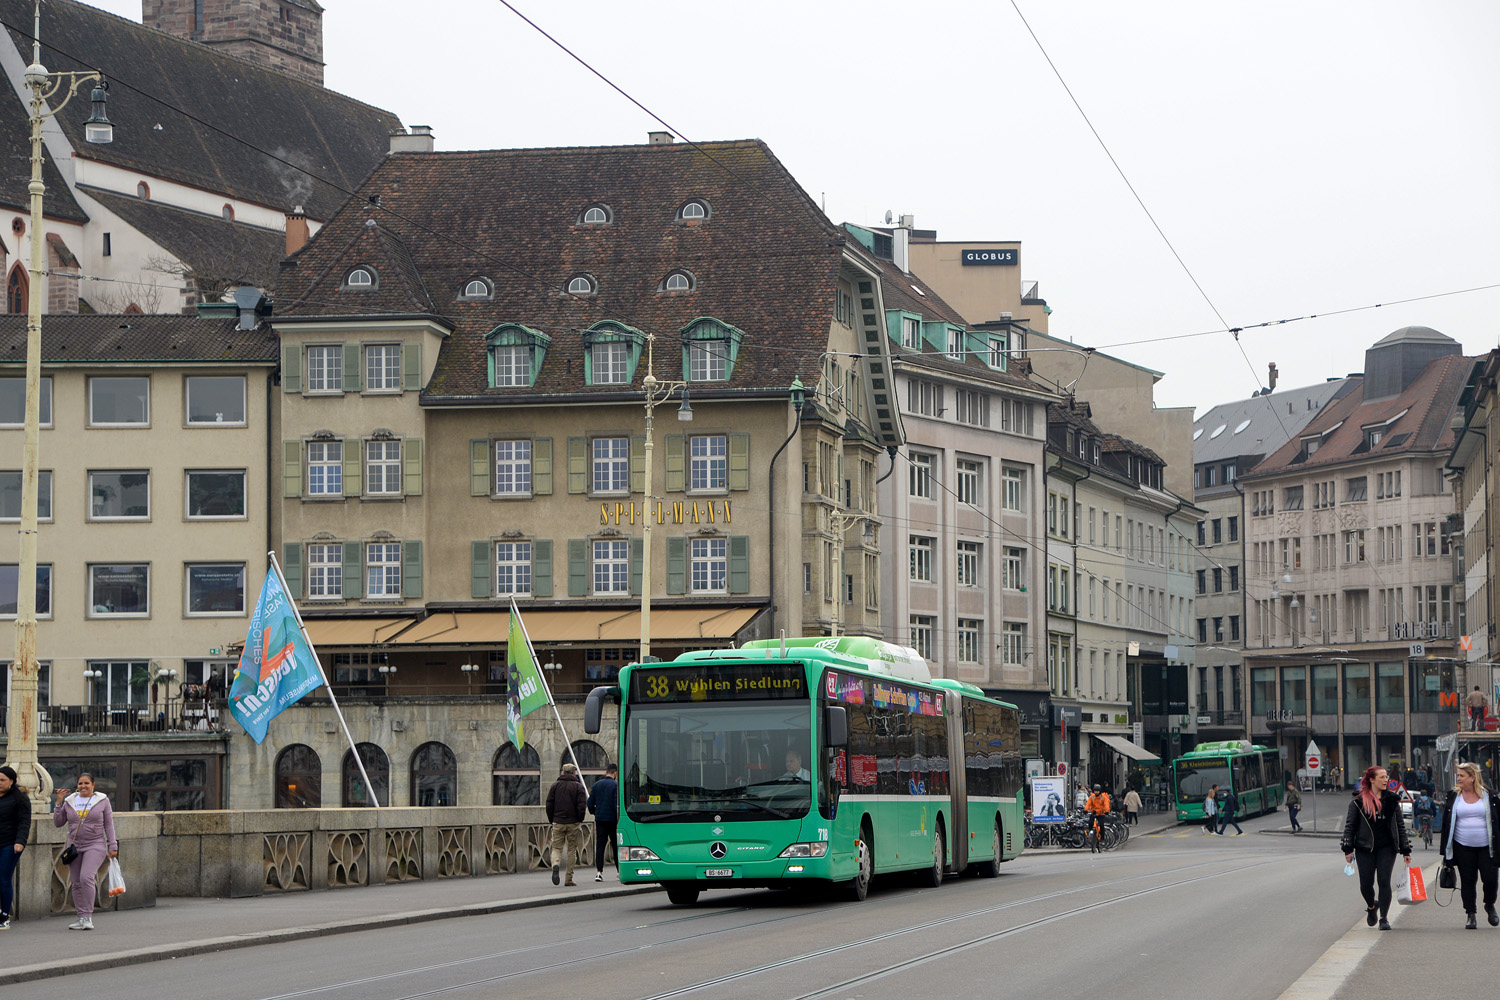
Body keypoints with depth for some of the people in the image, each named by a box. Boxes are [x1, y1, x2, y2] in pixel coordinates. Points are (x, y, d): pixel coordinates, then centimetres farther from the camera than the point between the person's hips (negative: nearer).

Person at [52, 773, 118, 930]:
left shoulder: (102, 800, 0)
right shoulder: (70, 801, 7)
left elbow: (109, 825, 1)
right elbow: (58, 822, 7)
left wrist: (113, 846, -4)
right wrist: (59, 802, -3)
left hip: (95, 846, -4)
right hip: (75, 846, 4)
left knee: (86, 878, -21)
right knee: (77, 884, 4)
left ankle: (88, 916, -16)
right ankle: (82, 917, 12)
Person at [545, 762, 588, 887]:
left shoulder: (555, 785, 5)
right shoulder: (578, 786, -1)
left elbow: (549, 804, 4)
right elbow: (582, 806, -8)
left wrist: (551, 820, 12)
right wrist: (580, 821, 4)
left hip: (558, 822, 1)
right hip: (573, 823, -1)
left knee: (556, 848, 6)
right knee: (571, 850, 6)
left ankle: (556, 864, -25)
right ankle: (569, 879, 6)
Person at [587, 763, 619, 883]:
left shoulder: (597, 785, 7)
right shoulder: (616, 785, -7)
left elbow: (590, 803, 8)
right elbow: (617, 803, -14)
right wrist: (619, 818, -8)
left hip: (600, 819, 3)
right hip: (612, 819, -3)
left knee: (600, 846, 1)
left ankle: (599, 872, -9)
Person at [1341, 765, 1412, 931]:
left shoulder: (1391, 800, 8)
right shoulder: (1359, 800, 0)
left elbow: (1400, 825, 12)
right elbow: (1350, 824, 2)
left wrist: (1406, 850, 9)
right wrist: (1348, 849, -4)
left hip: (1387, 847, 1)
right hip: (1365, 847, -1)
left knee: (1384, 881, -6)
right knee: (1366, 884, 2)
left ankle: (1383, 918, 2)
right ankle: (1371, 906, 34)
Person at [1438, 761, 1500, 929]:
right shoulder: (1453, 797, 5)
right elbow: (1446, 823, 9)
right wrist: (1445, 850, 5)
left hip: (1486, 847, -1)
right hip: (1463, 847, 1)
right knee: (1467, 881, 2)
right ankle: (1471, 915, 12)